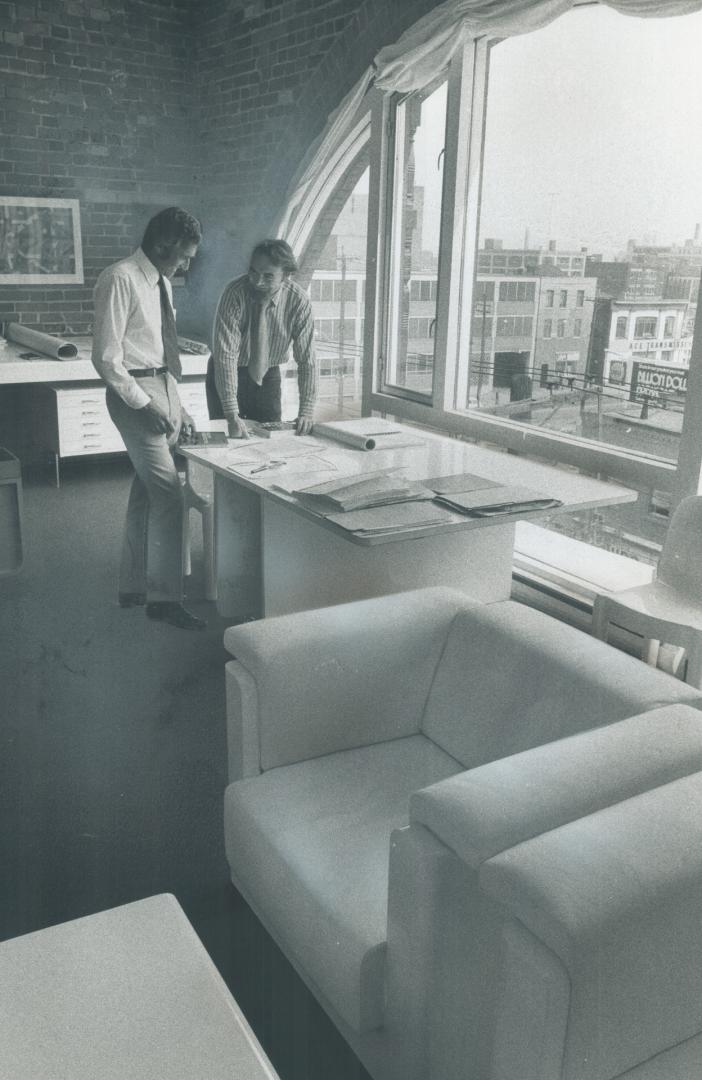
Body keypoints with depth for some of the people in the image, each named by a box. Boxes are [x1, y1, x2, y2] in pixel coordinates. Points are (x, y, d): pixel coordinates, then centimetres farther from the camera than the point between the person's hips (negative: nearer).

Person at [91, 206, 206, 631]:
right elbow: (106, 358, -16)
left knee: (147, 492, 13)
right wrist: (146, 405, -16)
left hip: (163, 389, 9)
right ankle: (164, 597, -1)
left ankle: (134, 587, 25)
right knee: (169, 495, -11)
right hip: (135, 392, -9)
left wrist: (178, 406, 13)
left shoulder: (162, 283, 15)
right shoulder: (120, 280, -13)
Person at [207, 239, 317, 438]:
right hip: (228, 375, -2)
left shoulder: (299, 300, -18)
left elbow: (307, 359, -14)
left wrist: (306, 412, -22)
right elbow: (225, 355, -30)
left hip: (268, 376, 2)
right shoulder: (235, 293, -25)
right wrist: (232, 416, -36)